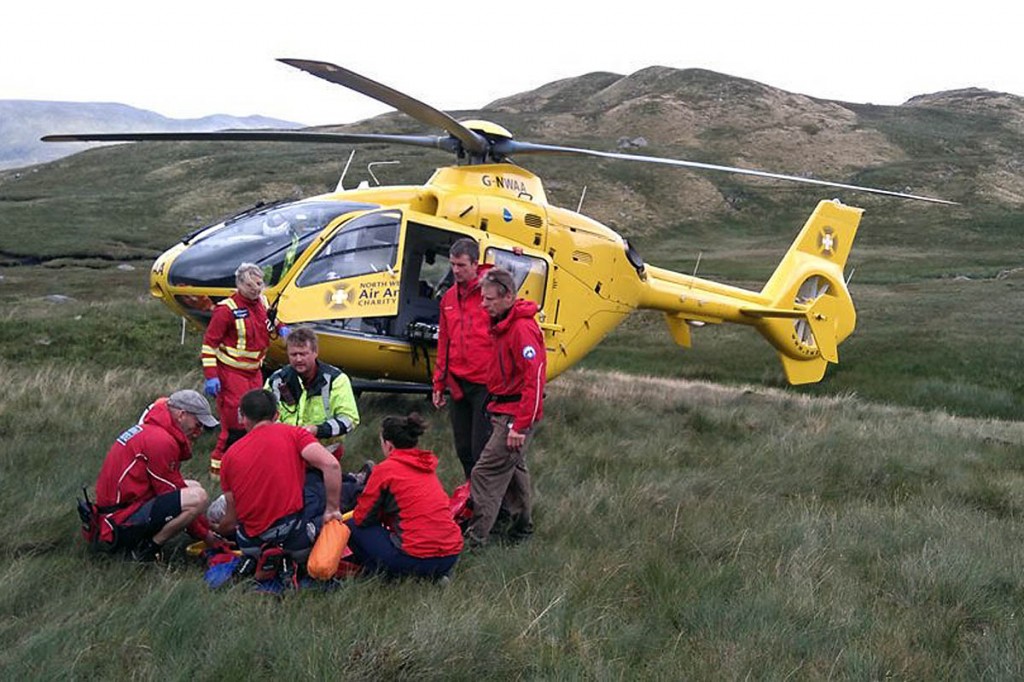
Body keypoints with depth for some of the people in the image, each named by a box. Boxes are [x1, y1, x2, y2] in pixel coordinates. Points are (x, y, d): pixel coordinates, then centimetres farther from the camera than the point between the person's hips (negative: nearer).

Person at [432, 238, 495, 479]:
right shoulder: (449, 298, 13)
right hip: (458, 385, 6)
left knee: (481, 448, -5)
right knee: (463, 448, 12)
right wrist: (439, 383, 19)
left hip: (485, 384, -6)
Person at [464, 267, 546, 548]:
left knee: (486, 473, -11)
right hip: (504, 411, 10)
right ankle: (522, 526, 35)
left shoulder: (523, 328, -21)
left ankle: (475, 539, -9)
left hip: (515, 415, -10)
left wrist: (520, 426, -25)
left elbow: (534, 380, -25)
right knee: (512, 469, 21)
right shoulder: (503, 324, 10)